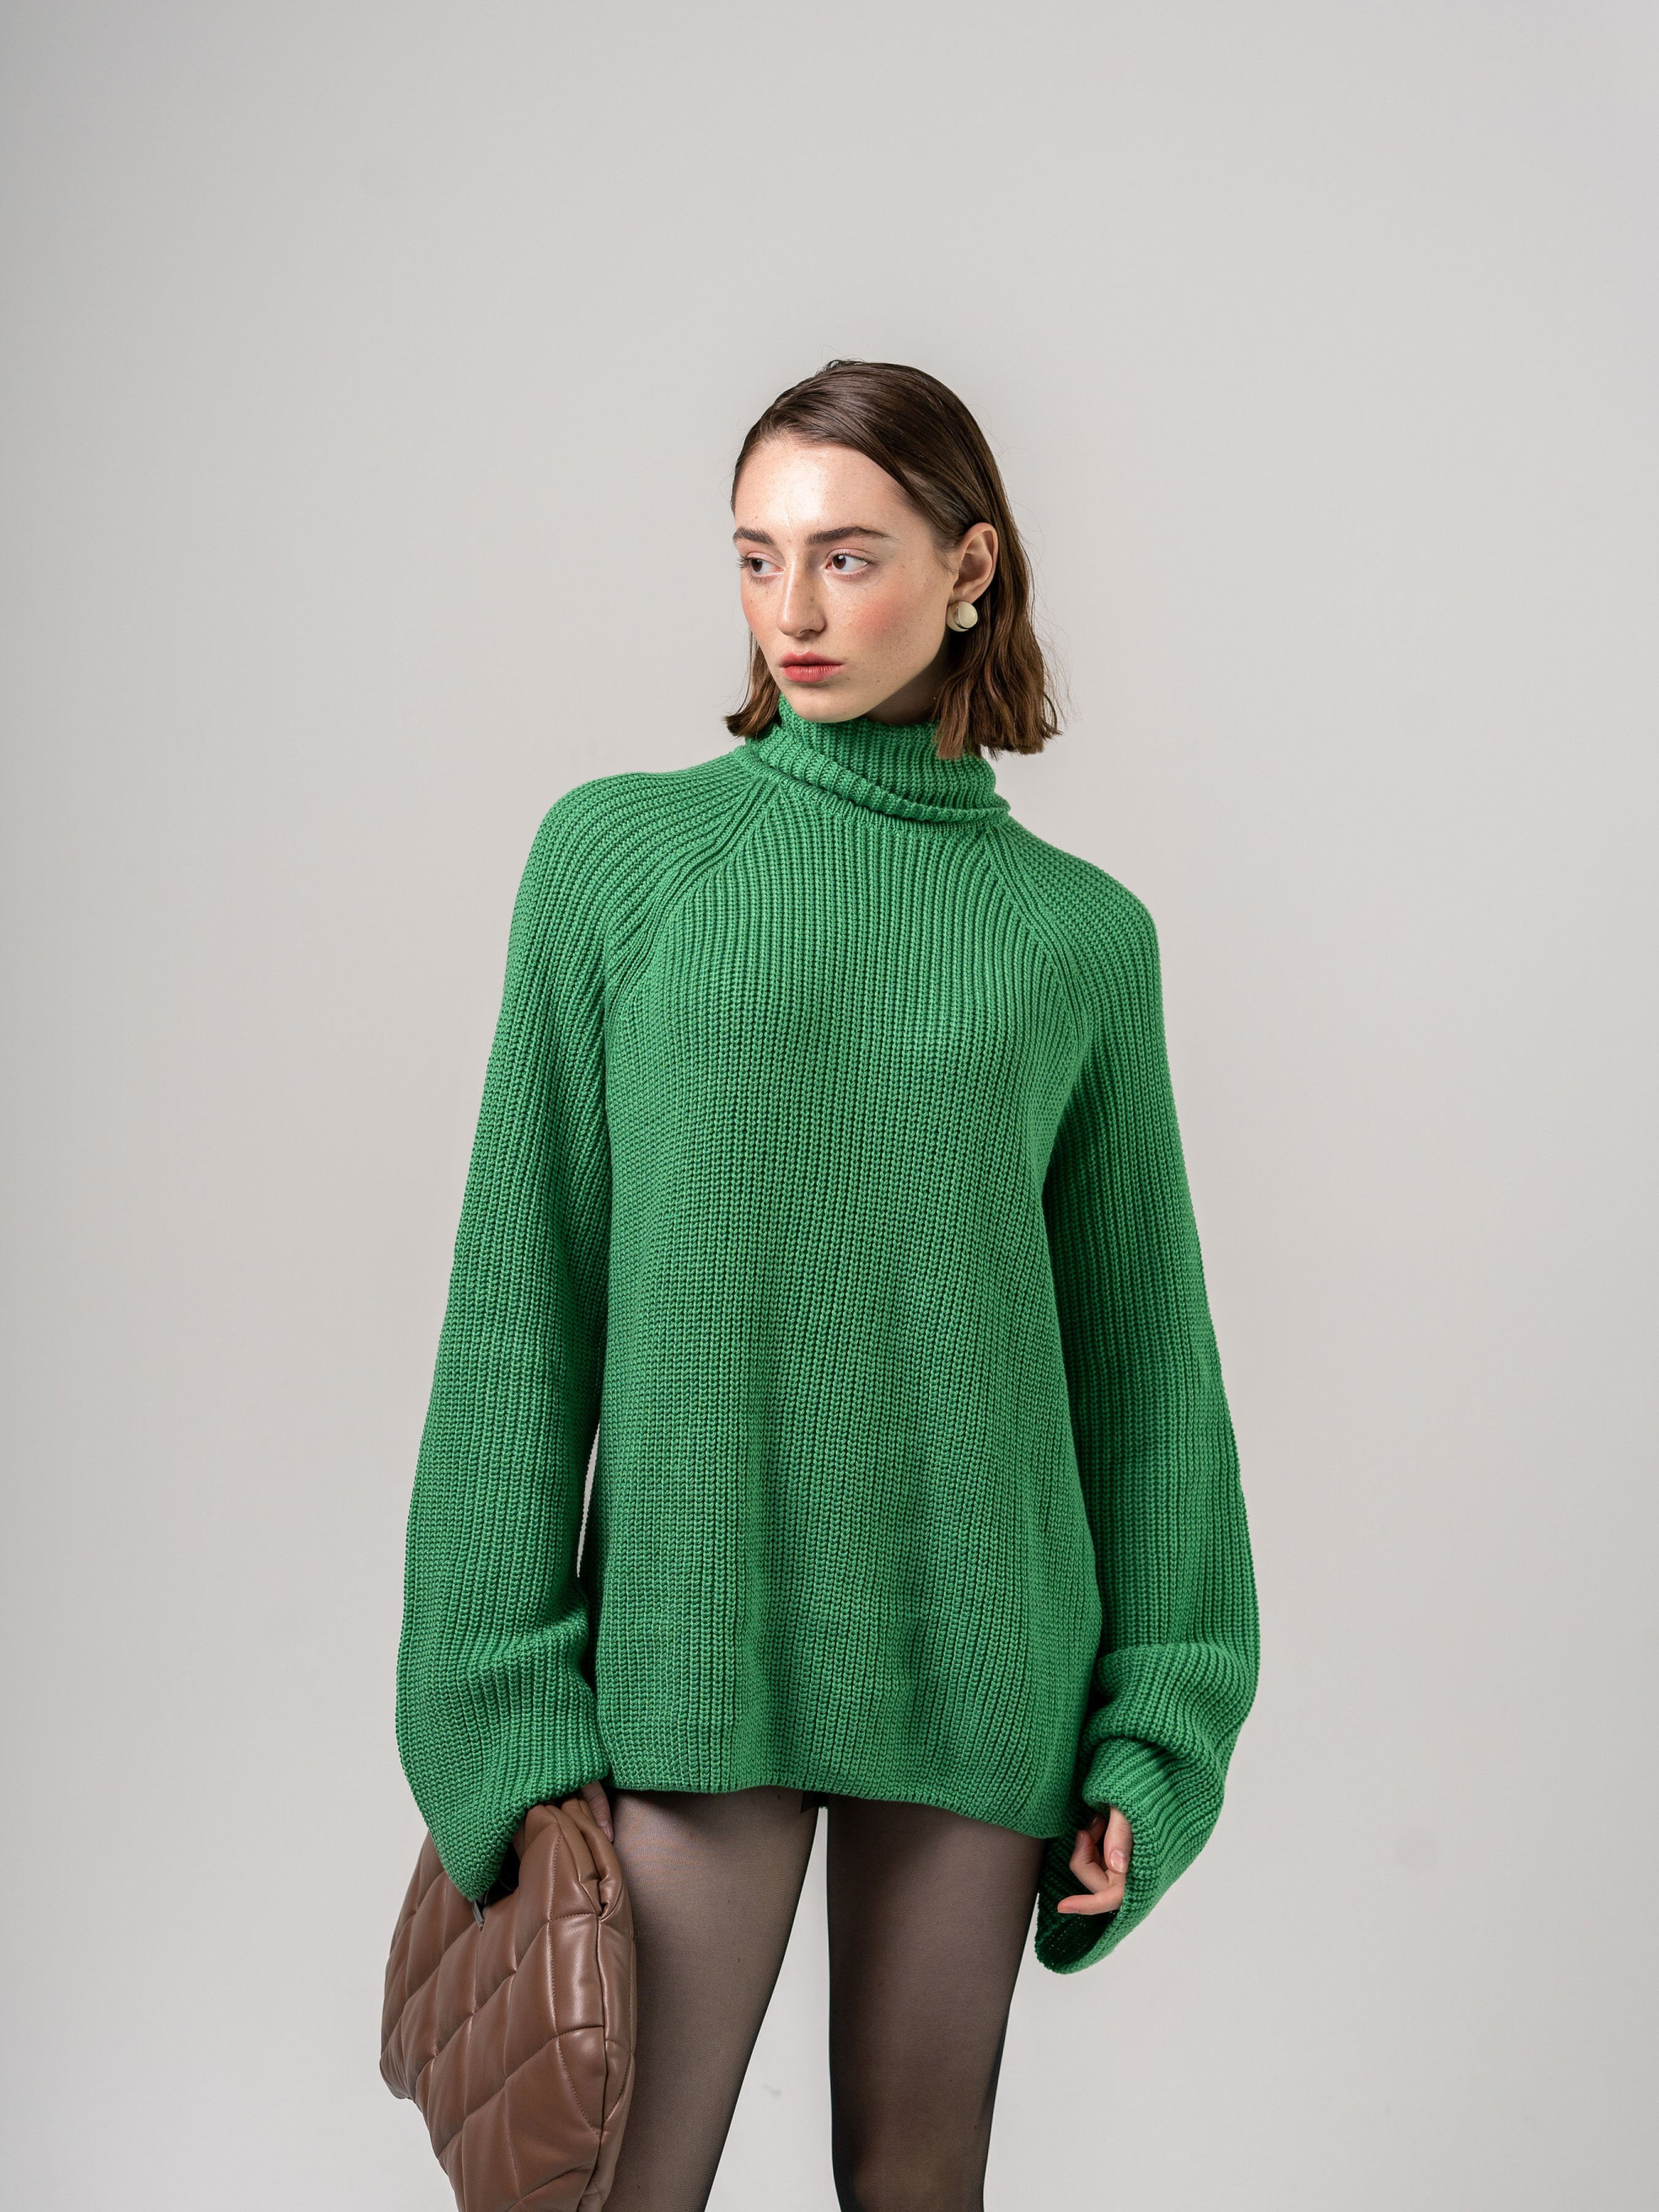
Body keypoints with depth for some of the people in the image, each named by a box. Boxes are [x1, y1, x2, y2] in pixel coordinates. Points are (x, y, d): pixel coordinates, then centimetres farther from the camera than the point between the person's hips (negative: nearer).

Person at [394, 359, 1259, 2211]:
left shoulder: (1080, 932, 5)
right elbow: (523, 1295, 0)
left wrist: (1154, 1731, 4)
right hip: (694, 1624, -1)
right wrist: (509, 1697, -4)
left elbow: (1142, 1350, 8)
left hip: (977, 1645, 2)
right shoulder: (618, 855, 2)